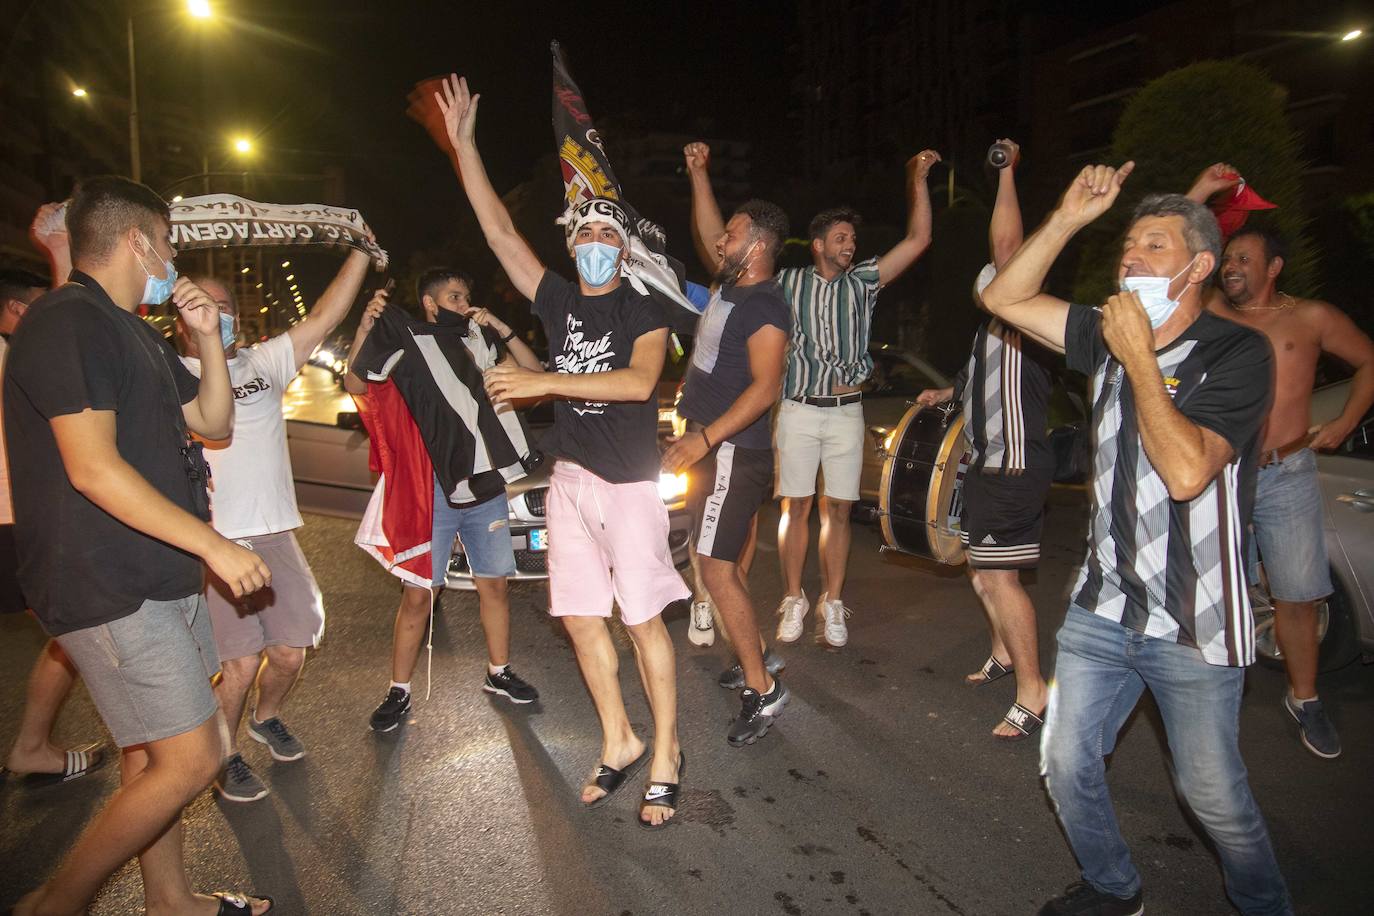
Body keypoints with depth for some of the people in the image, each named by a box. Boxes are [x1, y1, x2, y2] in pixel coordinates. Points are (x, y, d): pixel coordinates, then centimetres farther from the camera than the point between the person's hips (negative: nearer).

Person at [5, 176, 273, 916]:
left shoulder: (132, 332, 17)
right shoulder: (69, 321, -15)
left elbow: (214, 422, 20)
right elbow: (93, 468, -24)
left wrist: (209, 337, 8)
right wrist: (213, 545, -23)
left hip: (156, 577, 10)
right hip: (108, 588, -10)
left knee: (156, 752, 17)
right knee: (191, 759, -7)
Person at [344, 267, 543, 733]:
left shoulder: (479, 340, 8)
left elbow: (533, 371, 7)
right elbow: (355, 385, -10)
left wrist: (502, 330, -5)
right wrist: (365, 329, -23)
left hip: (485, 485, 4)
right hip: (431, 490, -4)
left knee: (494, 585, 12)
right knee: (418, 595, -1)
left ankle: (498, 673, 29)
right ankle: (398, 692, 13)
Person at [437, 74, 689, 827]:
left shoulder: (644, 309, -2)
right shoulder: (557, 299, 10)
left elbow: (639, 381, -20)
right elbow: (499, 231, 8)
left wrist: (545, 382, -22)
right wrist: (464, 144, 6)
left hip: (629, 482, -5)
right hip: (569, 478, 5)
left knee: (642, 619, -1)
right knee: (580, 618, 9)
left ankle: (665, 753, 14)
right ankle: (618, 743, 25)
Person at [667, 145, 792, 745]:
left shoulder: (764, 307, -16)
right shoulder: (730, 284, 11)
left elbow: (765, 387, -25)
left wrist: (705, 438, -30)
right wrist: (699, 173, 20)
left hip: (733, 451, -10)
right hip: (712, 447, 10)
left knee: (716, 569, -10)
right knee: (723, 563, 16)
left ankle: (762, 689, -1)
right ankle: (757, 658, 29)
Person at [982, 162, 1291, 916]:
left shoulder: (1237, 353, -13)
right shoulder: (1110, 336, 4)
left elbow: (1185, 471, -26)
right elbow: (1004, 298, 2)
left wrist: (1139, 359, -21)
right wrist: (1069, 217, -6)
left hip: (1193, 626, -5)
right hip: (1102, 607, 6)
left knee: (1213, 796, 10)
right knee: (1067, 765, 13)